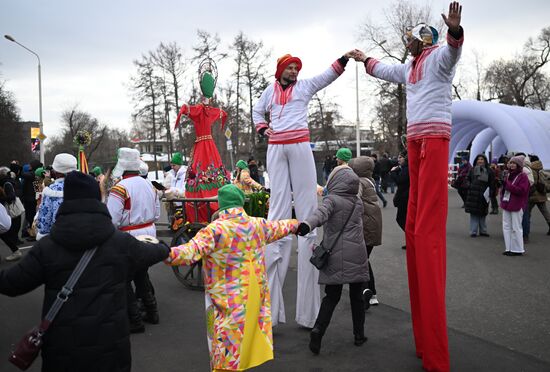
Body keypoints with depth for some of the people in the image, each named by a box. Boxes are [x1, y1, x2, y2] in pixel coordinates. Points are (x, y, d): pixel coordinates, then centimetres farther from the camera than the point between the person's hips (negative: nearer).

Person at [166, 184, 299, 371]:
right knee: (251, 334, 19)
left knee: (227, 345, 3)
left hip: (228, 300, -5)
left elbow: (190, 252, -28)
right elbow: (278, 228, 23)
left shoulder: (215, 229, -16)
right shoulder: (258, 224, 2)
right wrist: (294, 224, 43)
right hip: (255, 295, 5)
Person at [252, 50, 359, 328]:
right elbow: (257, 111, 27)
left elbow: (328, 75, 0)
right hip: (275, 147, 2)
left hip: (299, 146, -2)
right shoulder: (270, 90, 16)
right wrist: (262, 129, 8)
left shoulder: (304, 86, 10)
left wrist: (345, 58, -16)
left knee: (305, 197, -6)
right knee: (278, 200, 2)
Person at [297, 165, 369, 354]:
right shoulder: (358, 202, 10)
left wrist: (306, 225, -46)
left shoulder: (332, 199, -7)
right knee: (357, 296, 14)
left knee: (331, 297, 7)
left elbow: (321, 214, -28)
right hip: (357, 256, 3)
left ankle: (318, 329, -8)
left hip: (335, 257, -2)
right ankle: (359, 334, 20)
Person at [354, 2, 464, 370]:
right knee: (414, 228, 6)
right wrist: (364, 59, 58)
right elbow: (386, 70, 46)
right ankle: (426, 340, 15)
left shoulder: (438, 57, 0)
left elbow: (453, 51, -24)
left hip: (434, 139, -9)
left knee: (428, 230, -16)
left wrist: (455, 30, -43)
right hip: (415, 142, 9)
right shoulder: (410, 68, 26)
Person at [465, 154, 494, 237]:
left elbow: (491, 183, 4)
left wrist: (489, 192, -6)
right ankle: (473, 231, 4)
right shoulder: (472, 170, 7)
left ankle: (483, 231, 18)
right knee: (474, 214, -1)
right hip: (473, 195, 0)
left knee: (483, 214, 8)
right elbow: (468, 180, 10)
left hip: (483, 195, 1)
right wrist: (469, 187, -6)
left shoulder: (488, 171, 6)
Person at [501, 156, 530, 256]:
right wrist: (502, 199, 5)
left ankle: (517, 249, 6)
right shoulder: (508, 175, 14)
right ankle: (509, 248, 17)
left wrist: (508, 185, -18)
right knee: (506, 227, 9)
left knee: (516, 228, -2)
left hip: (516, 206, -7)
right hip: (506, 204, 7)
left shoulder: (523, 176, -8)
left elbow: (521, 190, -19)